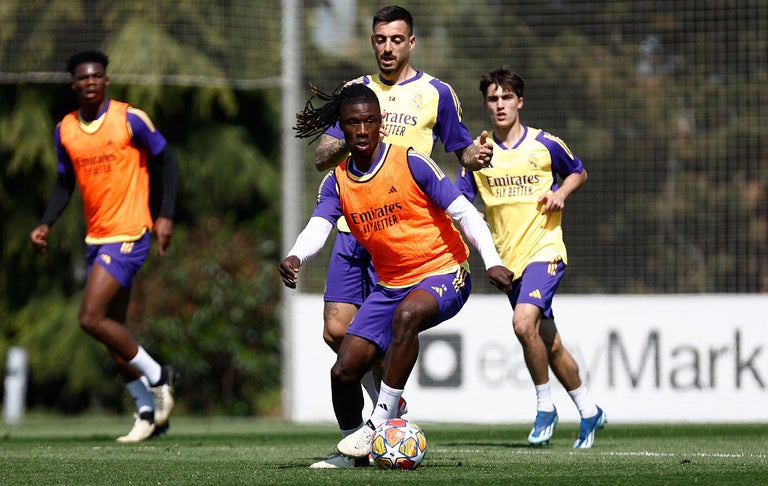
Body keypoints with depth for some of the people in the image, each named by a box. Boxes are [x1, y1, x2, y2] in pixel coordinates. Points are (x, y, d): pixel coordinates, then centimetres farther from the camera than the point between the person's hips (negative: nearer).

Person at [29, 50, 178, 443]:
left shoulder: (129, 119, -10)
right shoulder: (65, 130, 6)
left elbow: (167, 159, -3)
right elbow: (65, 182, 18)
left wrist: (166, 216, -11)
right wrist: (46, 224, 4)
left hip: (128, 235, -7)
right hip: (96, 237, 7)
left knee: (91, 318, -17)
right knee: (112, 328, 9)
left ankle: (157, 377, -1)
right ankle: (149, 412, 20)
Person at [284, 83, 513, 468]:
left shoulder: (410, 163, -12)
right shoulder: (338, 182, 1)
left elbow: (464, 212, -12)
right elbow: (317, 228, -13)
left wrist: (491, 260, -24)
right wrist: (295, 258, -36)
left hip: (442, 272, -5)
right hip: (390, 284, 5)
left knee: (407, 315, -39)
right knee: (344, 371, -5)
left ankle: (380, 422, -31)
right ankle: (352, 450, 22)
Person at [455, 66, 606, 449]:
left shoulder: (545, 144, -2)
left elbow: (578, 173, 15)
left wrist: (561, 193, -6)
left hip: (544, 249, -4)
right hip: (509, 259, 4)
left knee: (524, 322, -25)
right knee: (549, 344, 11)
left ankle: (545, 406, -9)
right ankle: (589, 411, 27)